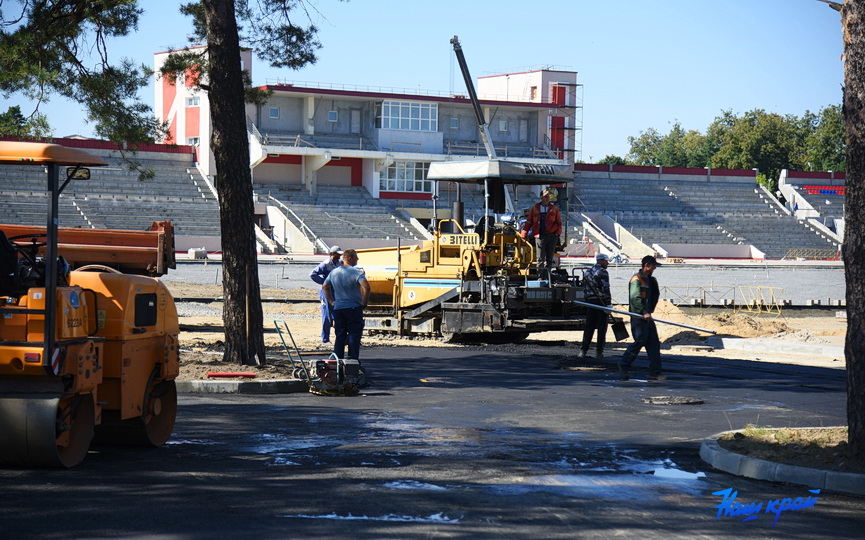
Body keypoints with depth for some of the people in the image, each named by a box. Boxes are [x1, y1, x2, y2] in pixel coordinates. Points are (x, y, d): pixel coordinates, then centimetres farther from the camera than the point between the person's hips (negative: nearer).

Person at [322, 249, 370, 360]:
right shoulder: (356, 272, -11)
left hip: (338, 308, 5)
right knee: (354, 335, 0)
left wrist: (331, 301, 19)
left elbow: (325, 287, 18)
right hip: (354, 308, -5)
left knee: (340, 336, 11)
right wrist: (364, 302, -12)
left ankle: (337, 360, 11)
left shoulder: (334, 272, 9)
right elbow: (366, 287, -24)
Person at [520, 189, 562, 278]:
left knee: (549, 259, 4)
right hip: (540, 236, -1)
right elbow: (528, 222, 11)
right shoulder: (535, 209, 9)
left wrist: (558, 232, -3)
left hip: (551, 237, 1)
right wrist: (523, 235, 5)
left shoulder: (554, 209, 12)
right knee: (540, 259, -5)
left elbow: (559, 222, 14)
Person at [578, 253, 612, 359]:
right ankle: (599, 352, 0)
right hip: (601, 302, -6)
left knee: (589, 327, 9)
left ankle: (583, 350, 5)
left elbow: (584, 288, 15)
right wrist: (608, 303, -14)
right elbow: (605, 289, -16)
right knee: (601, 328, 0)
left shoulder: (587, 272, 13)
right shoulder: (602, 272, -10)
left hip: (590, 301, 6)